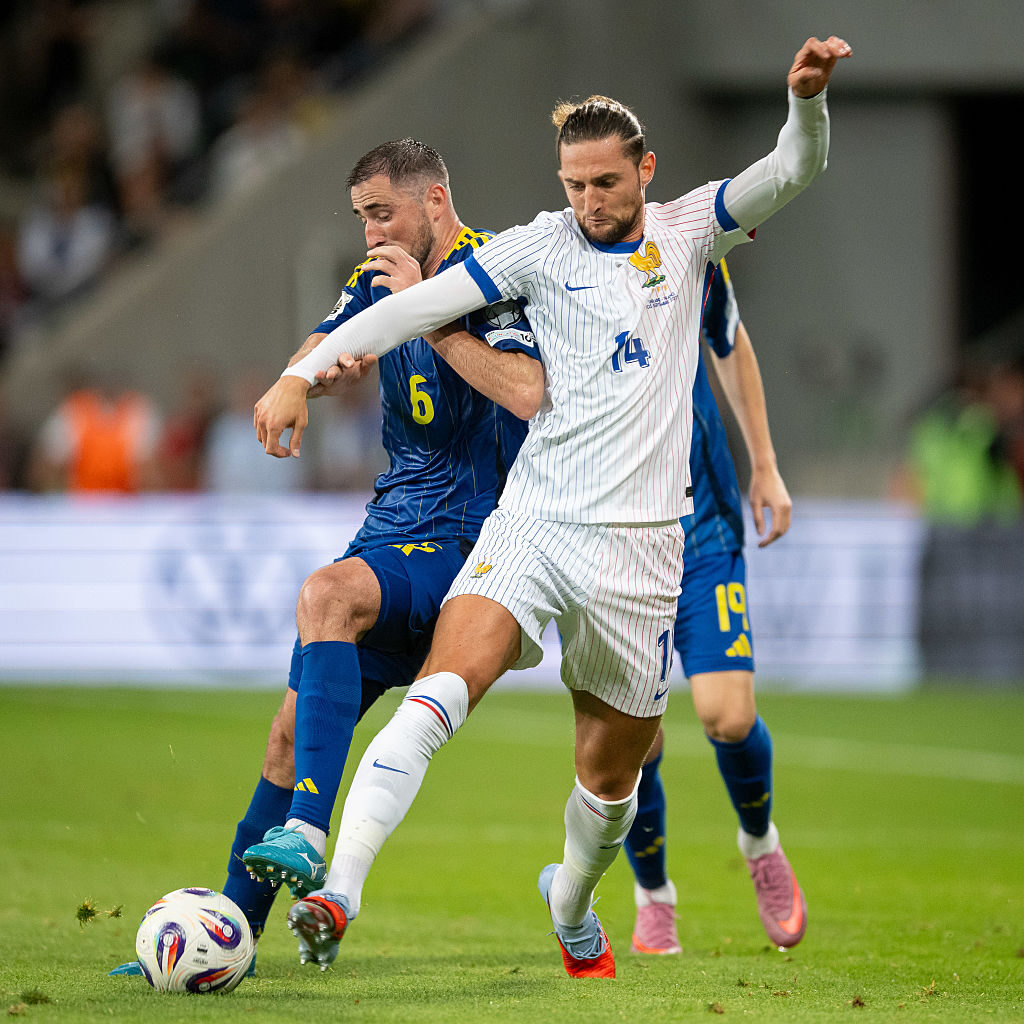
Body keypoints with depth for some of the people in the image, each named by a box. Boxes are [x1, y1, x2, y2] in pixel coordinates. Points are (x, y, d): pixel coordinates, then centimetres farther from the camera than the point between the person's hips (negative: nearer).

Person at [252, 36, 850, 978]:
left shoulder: (688, 230, 9)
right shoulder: (544, 245, 4)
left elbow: (792, 173, -2)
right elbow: (422, 306, 0)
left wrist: (808, 99, -23)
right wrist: (305, 371, -9)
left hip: (639, 546, 2)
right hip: (531, 523, -1)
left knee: (612, 774, 9)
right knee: (440, 692, -26)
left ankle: (571, 904, 41)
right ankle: (336, 897, -34)